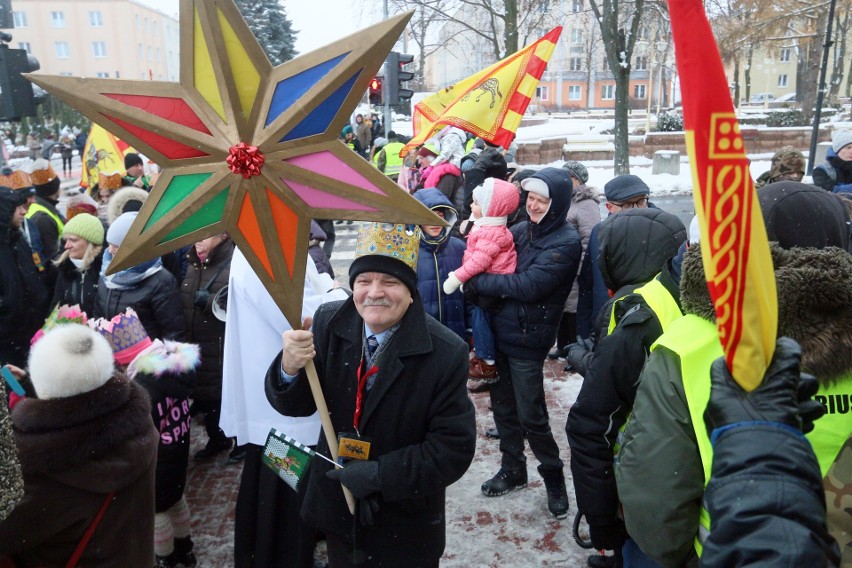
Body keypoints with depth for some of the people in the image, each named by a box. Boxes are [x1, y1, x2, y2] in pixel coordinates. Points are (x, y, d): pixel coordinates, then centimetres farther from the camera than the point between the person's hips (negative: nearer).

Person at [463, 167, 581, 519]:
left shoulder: (566, 242, -13)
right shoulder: (522, 230, 8)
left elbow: (530, 285, -22)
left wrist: (477, 283, -17)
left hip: (527, 339, -6)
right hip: (500, 331, 6)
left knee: (531, 415, 2)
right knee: (503, 406, 16)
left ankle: (553, 477, 25)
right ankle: (512, 470, 35)